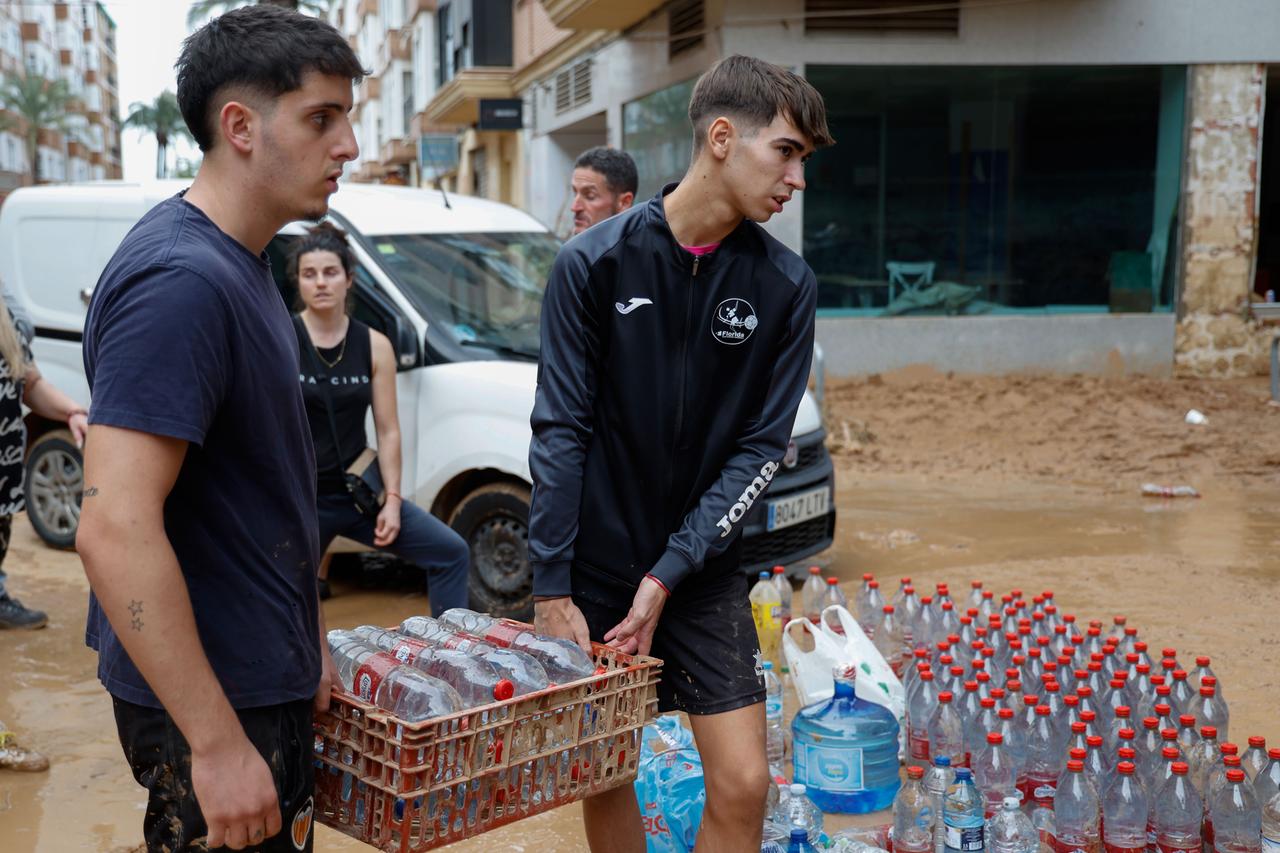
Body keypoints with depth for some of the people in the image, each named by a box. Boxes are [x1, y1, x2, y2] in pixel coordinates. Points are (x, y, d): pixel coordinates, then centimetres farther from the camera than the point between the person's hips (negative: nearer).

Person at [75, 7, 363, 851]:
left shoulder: (238, 260, 8)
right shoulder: (181, 282, -23)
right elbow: (115, 529, -28)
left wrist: (307, 639, 16)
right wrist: (217, 743, -26)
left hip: (263, 676, 9)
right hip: (214, 702, -9)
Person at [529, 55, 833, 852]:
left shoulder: (785, 285, -5)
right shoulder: (595, 263, -9)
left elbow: (762, 447, -5)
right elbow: (561, 431, -8)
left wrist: (670, 575, -12)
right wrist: (552, 590, -10)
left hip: (704, 570, 1)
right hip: (595, 568, -1)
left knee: (743, 783, -3)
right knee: (603, 776, 10)